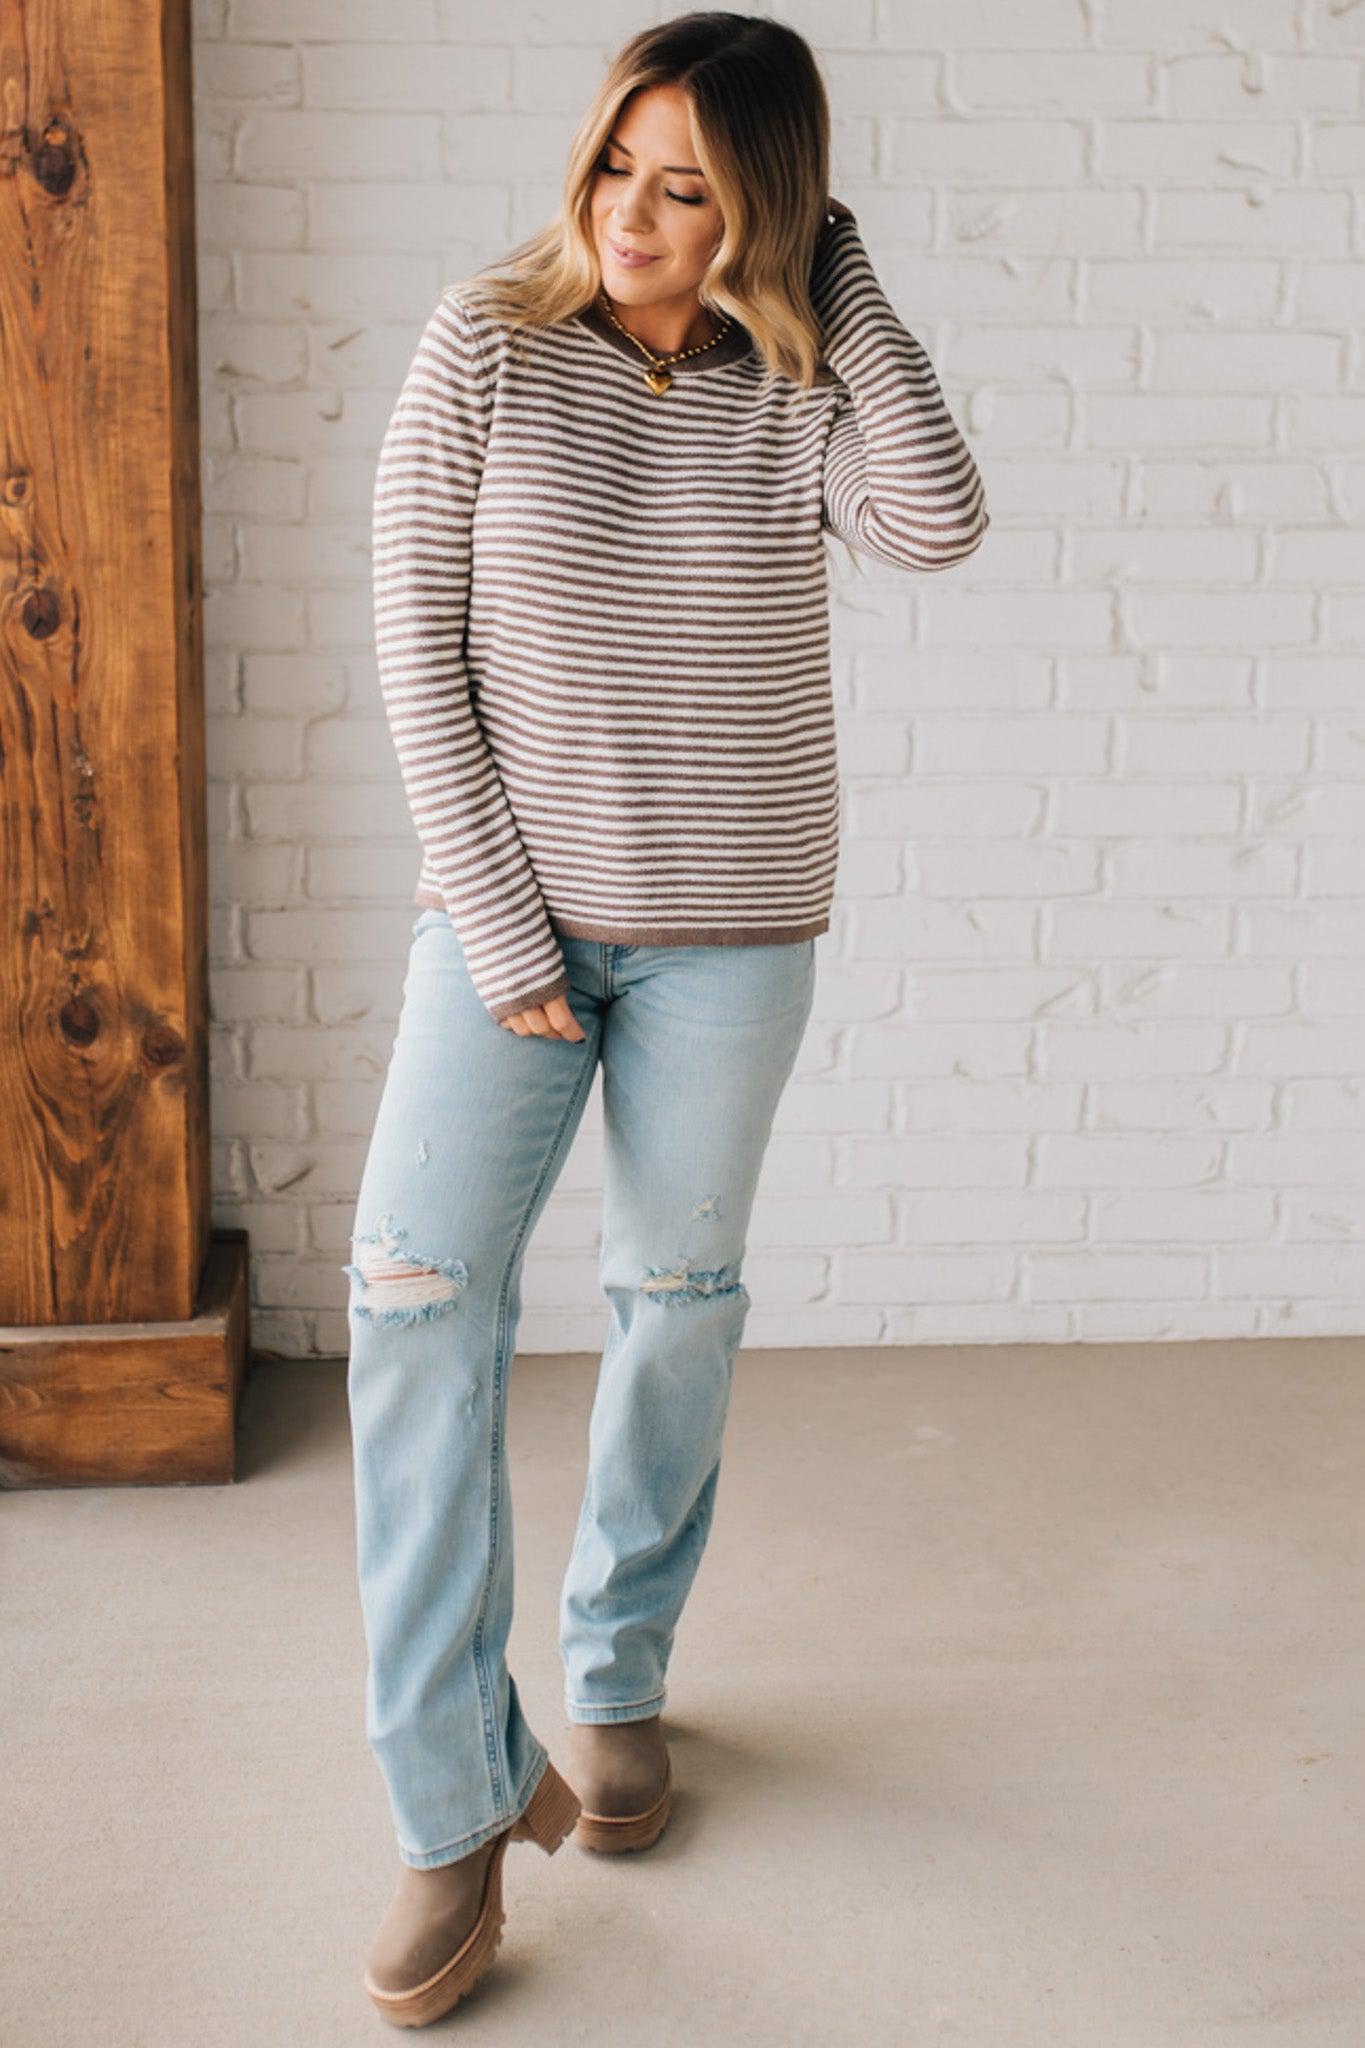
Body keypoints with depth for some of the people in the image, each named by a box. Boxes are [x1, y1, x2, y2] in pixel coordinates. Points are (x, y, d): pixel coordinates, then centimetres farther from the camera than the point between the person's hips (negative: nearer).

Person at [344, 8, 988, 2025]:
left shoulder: (797, 391, -1)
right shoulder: (486, 349, -4)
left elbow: (939, 523, -23)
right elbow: (416, 650, -6)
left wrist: (839, 281, -12)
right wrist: (496, 926, -11)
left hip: (729, 928, 1)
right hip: (508, 902, 0)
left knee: (679, 1296, 8)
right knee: (417, 1292, -11)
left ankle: (618, 1681, 30)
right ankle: (462, 1803, -2)